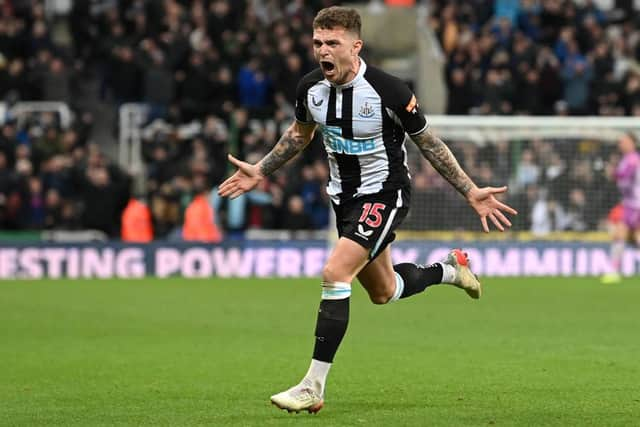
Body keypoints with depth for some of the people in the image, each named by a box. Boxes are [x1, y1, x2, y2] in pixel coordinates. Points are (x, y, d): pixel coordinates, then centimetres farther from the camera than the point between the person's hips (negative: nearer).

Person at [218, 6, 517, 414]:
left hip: (385, 193, -7)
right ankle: (448, 269, 51)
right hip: (345, 196, 7)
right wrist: (260, 171, 11)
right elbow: (300, 134, 15)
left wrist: (471, 192, -10)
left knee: (335, 274, -23)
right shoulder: (311, 88, -8)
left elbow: (428, 142, -10)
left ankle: (313, 387, -18)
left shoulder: (388, 90, -24)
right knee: (383, 292, 20)